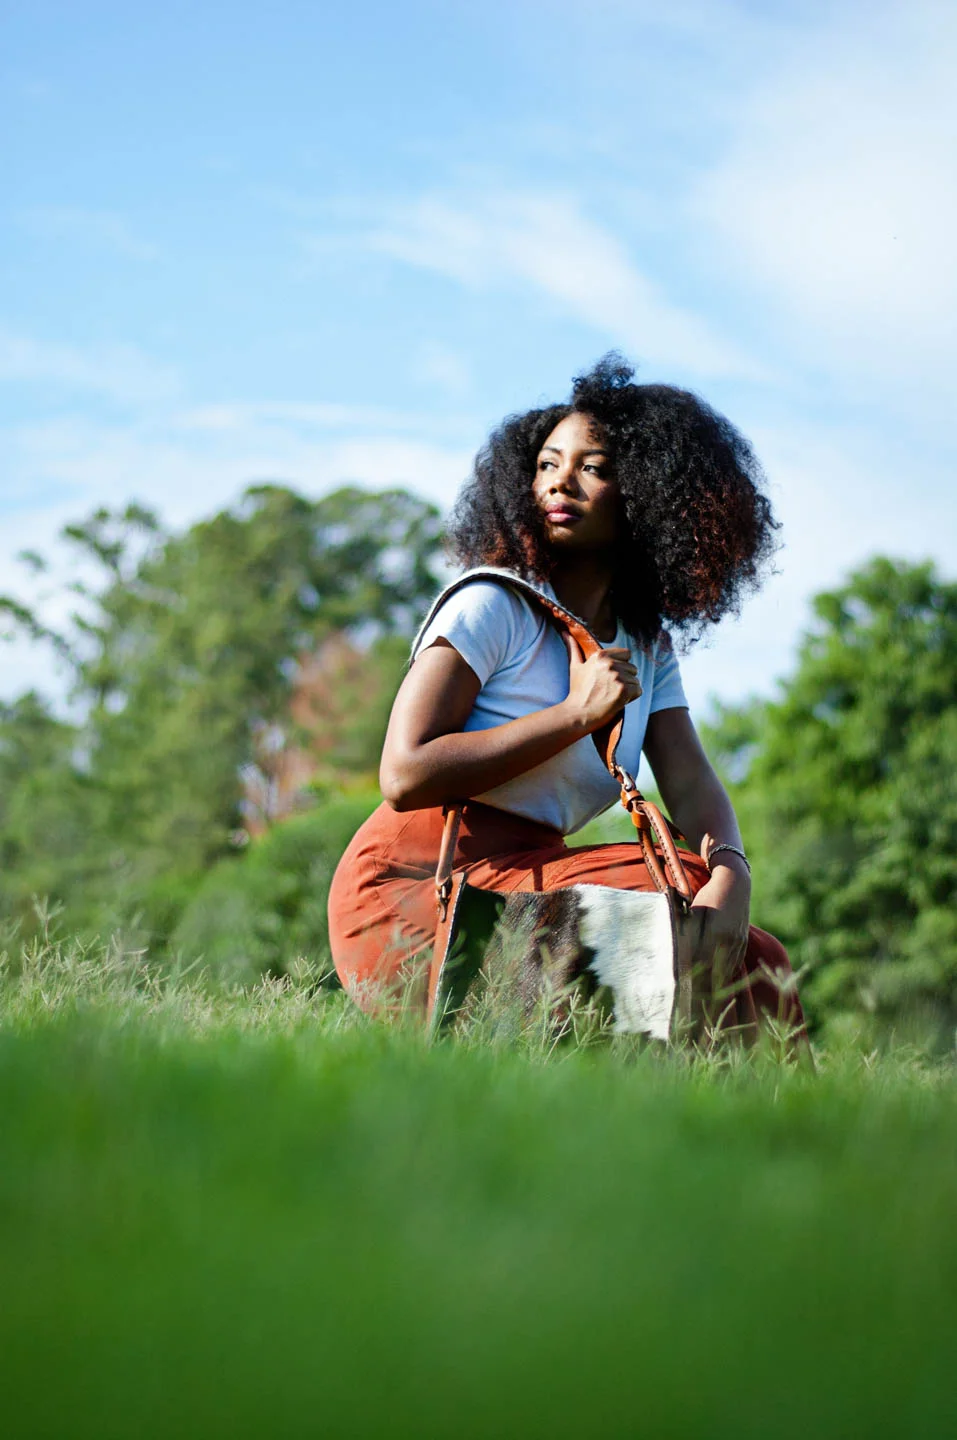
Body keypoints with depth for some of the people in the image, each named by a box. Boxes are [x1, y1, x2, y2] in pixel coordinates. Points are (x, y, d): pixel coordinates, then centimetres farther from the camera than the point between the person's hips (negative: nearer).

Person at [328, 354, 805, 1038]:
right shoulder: (493, 605, -5)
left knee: (760, 966, -13)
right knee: (682, 883, -25)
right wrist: (578, 713, -17)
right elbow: (405, 776, -16)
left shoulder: (648, 646, 15)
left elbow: (691, 784, 1)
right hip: (410, 892, -6)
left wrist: (732, 875, -22)